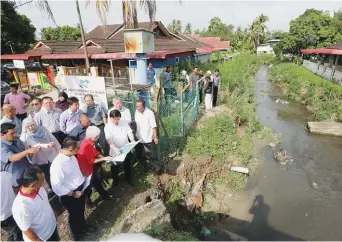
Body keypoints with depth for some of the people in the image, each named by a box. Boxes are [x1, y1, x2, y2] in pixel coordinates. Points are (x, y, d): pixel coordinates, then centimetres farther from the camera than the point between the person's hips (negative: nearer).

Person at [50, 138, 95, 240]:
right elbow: (57, 187, -29)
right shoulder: (58, 164, -33)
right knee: (74, 215, 20)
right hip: (69, 196, -7)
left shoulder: (72, 156, -7)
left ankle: (83, 225, 59)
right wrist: (73, 194, -21)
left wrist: (83, 183, 1)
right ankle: (77, 236, 48)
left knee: (81, 211, 30)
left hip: (80, 190, 7)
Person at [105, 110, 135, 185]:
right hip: (115, 151, -2)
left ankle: (128, 178, 40)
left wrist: (133, 141, -25)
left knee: (128, 164, 17)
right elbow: (109, 139, -23)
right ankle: (115, 180, 41)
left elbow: (129, 132, -5)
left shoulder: (125, 122, -7)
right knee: (115, 166, 17)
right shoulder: (108, 126, -15)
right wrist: (115, 148, -38)